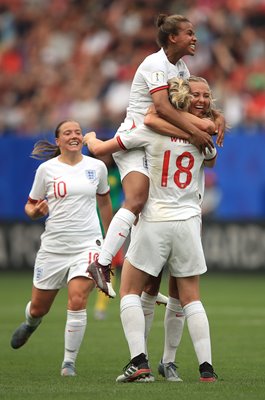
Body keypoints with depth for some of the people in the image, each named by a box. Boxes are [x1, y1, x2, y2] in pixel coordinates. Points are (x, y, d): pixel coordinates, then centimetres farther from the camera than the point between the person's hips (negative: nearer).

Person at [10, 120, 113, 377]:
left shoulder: (96, 167, 4)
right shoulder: (46, 169, -1)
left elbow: (104, 202, 20)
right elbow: (30, 206, 8)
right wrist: (36, 211, -16)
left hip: (87, 245, 0)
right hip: (53, 247, 0)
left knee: (77, 301, -21)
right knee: (38, 308, 11)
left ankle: (69, 362, -8)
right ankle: (30, 324, 50)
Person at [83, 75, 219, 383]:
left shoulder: (151, 128, -6)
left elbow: (99, 150, 1)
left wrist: (90, 138, 23)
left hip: (153, 223, -2)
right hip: (188, 223, 2)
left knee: (129, 291, 9)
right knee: (190, 298, 12)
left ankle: (139, 362, -7)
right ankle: (206, 366, 2)